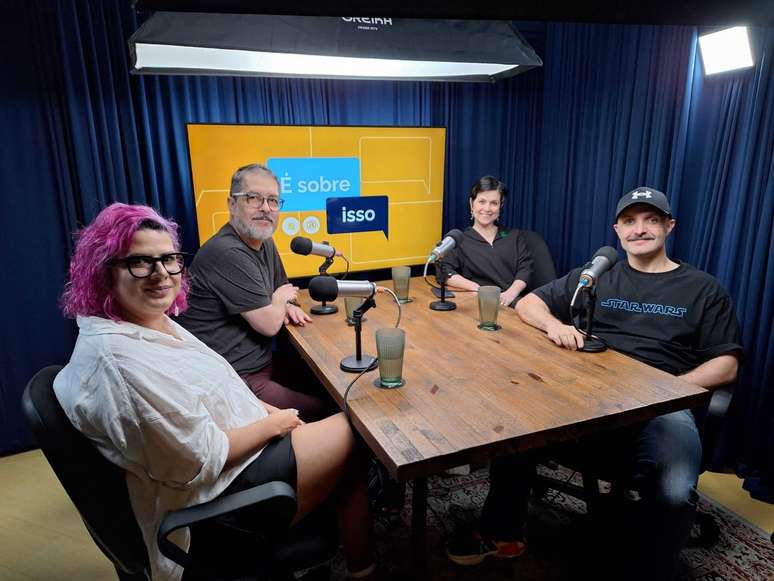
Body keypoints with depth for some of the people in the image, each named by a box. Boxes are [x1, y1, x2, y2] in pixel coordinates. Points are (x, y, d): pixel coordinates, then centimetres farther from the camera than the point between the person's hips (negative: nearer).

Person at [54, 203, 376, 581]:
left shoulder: (154, 321, 2)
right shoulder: (119, 361, -29)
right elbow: (204, 457, -25)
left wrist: (270, 411, 4)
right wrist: (274, 424, -13)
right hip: (222, 498, -9)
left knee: (347, 458, 13)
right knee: (353, 432, 0)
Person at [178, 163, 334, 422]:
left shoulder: (265, 243, 9)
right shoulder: (228, 254, -22)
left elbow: (281, 289, 25)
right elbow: (269, 324, -19)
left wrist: (287, 306, 2)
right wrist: (281, 299, 2)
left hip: (260, 365, 10)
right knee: (325, 412, -16)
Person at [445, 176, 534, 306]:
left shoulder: (513, 236, 20)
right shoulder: (460, 239, 12)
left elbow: (525, 268, 8)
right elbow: (444, 272, -3)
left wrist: (511, 293, -13)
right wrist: (479, 289, -17)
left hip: (515, 301, 1)